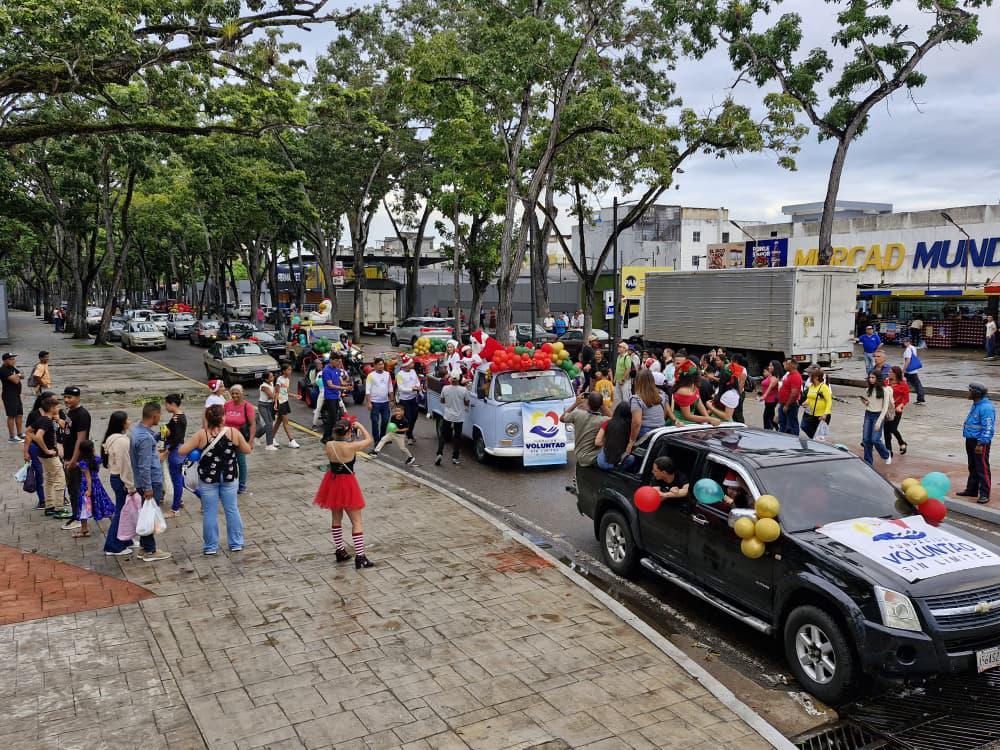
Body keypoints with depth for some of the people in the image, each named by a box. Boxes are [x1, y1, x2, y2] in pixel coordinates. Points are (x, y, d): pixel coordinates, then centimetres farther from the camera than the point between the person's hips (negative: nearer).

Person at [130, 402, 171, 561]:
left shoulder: (136, 430, 4)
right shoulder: (145, 438, -25)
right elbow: (144, 466, -24)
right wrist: (148, 488, -21)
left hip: (145, 481, 9)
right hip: (151, 482, -9)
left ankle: (145, 546, 27)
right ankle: (149, 551, 9)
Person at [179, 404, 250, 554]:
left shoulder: (201, 435, -14)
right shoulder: (233, 432, -10)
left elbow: (182, 451, -13)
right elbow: (247, 450, 2)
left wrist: (196, 448, 4)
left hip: (208, 479, -1)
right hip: (229, 478, 1)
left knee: (210, 512, 9)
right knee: (232, 510, 14)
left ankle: (210, 547, 18)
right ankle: (236, 543, 23)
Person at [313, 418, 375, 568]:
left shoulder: (328, 446, -9)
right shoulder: (351, 447, -22)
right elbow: (369, 440, -7)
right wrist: (360, 426, 5)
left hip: (332, 482, 6)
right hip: (347, 484, -6)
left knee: (336, 518, 21)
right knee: (357, 521, 2)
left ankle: (340, 551, 31)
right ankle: (360, 557, 0)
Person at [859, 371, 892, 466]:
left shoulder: (884, 390, -8)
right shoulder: (868, 390, 9)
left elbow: (885, 407, -9)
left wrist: (879, 422, -15)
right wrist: (864, 402, -6)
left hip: (879, 415, -5)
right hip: (868, 415, 5)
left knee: (875, 439, -12)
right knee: (866, 439, 0)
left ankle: (886, 455, 17)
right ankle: (868, 462, 11)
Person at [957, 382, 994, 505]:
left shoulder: (986, 407, -19)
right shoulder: (976, 405, 13)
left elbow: (988, 428, -22)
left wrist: (981, 443, -23)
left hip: (980, 442, -10)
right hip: (971, 440, 10)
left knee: (982, 469, -4)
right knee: (973, 467, 18)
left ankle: (984, 495, 0)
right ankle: (971, 490, 28)